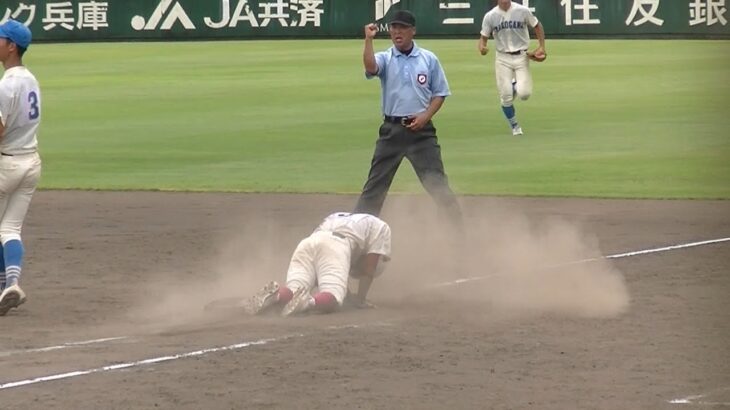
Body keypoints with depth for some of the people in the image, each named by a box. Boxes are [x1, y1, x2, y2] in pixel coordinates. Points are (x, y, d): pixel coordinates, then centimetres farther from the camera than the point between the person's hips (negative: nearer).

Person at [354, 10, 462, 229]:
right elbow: (370, 67, -21)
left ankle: (458, 226, 1)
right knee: (376, 183, 3)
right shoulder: (384, 59, 2)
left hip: (421, 130, -1)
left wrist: (426, 116, -8)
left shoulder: (429, 59, 4)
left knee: (437, 182, -4)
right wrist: (368, 40, -29)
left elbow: (440, 93, 7)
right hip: (392, 130, 1)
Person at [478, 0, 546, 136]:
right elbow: (483, 37, 2)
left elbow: (537, 26, 9)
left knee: (524, 94, -15)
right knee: (506, 97, -3)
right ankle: (514, 126, 20)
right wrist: (481, 47, -21)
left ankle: (516, 86, 23)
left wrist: (542, 47, 2)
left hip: (521, 57, 0)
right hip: (503, 59, 0)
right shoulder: (490, 16, -3)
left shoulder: (522, 11, -4)